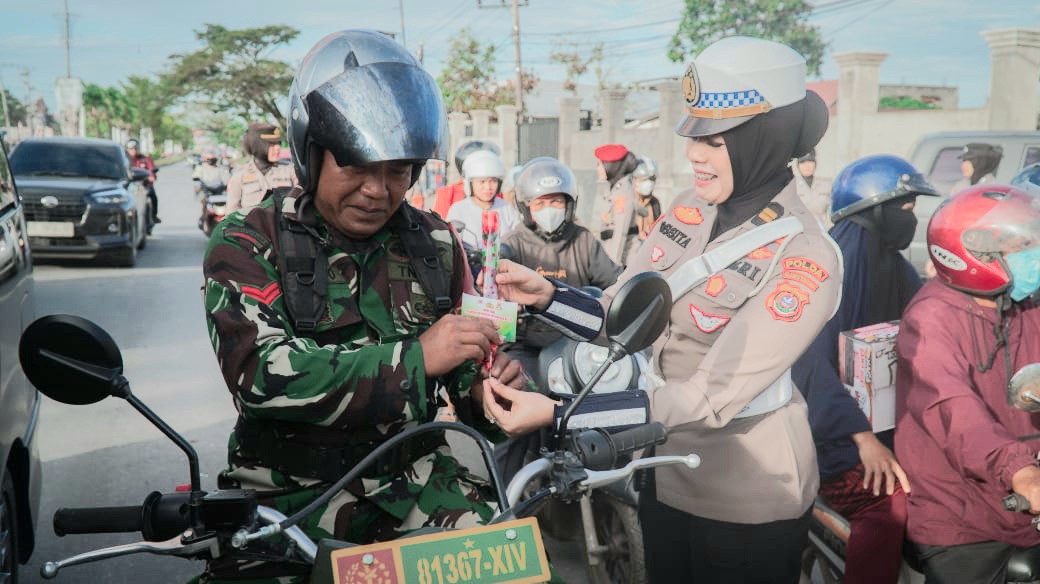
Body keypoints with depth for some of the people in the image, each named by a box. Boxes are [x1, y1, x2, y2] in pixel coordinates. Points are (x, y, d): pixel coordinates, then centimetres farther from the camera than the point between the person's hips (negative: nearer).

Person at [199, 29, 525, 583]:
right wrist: (414, 358, -24)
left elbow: (463, 380, 14)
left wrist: (489, 392, -9)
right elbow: (261, 374, -20)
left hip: (412, 477, 3)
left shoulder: (435, 243, 7)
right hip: (290, 494, -2)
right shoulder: (246, 244, -4)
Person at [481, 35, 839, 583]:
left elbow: (712, 398, -29)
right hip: (665, 473, 6)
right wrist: (546, 296, -17)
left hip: (745, 500, -6)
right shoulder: (693, 207, -4)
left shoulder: (804, 261, -24)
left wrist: (556, 413, -33)